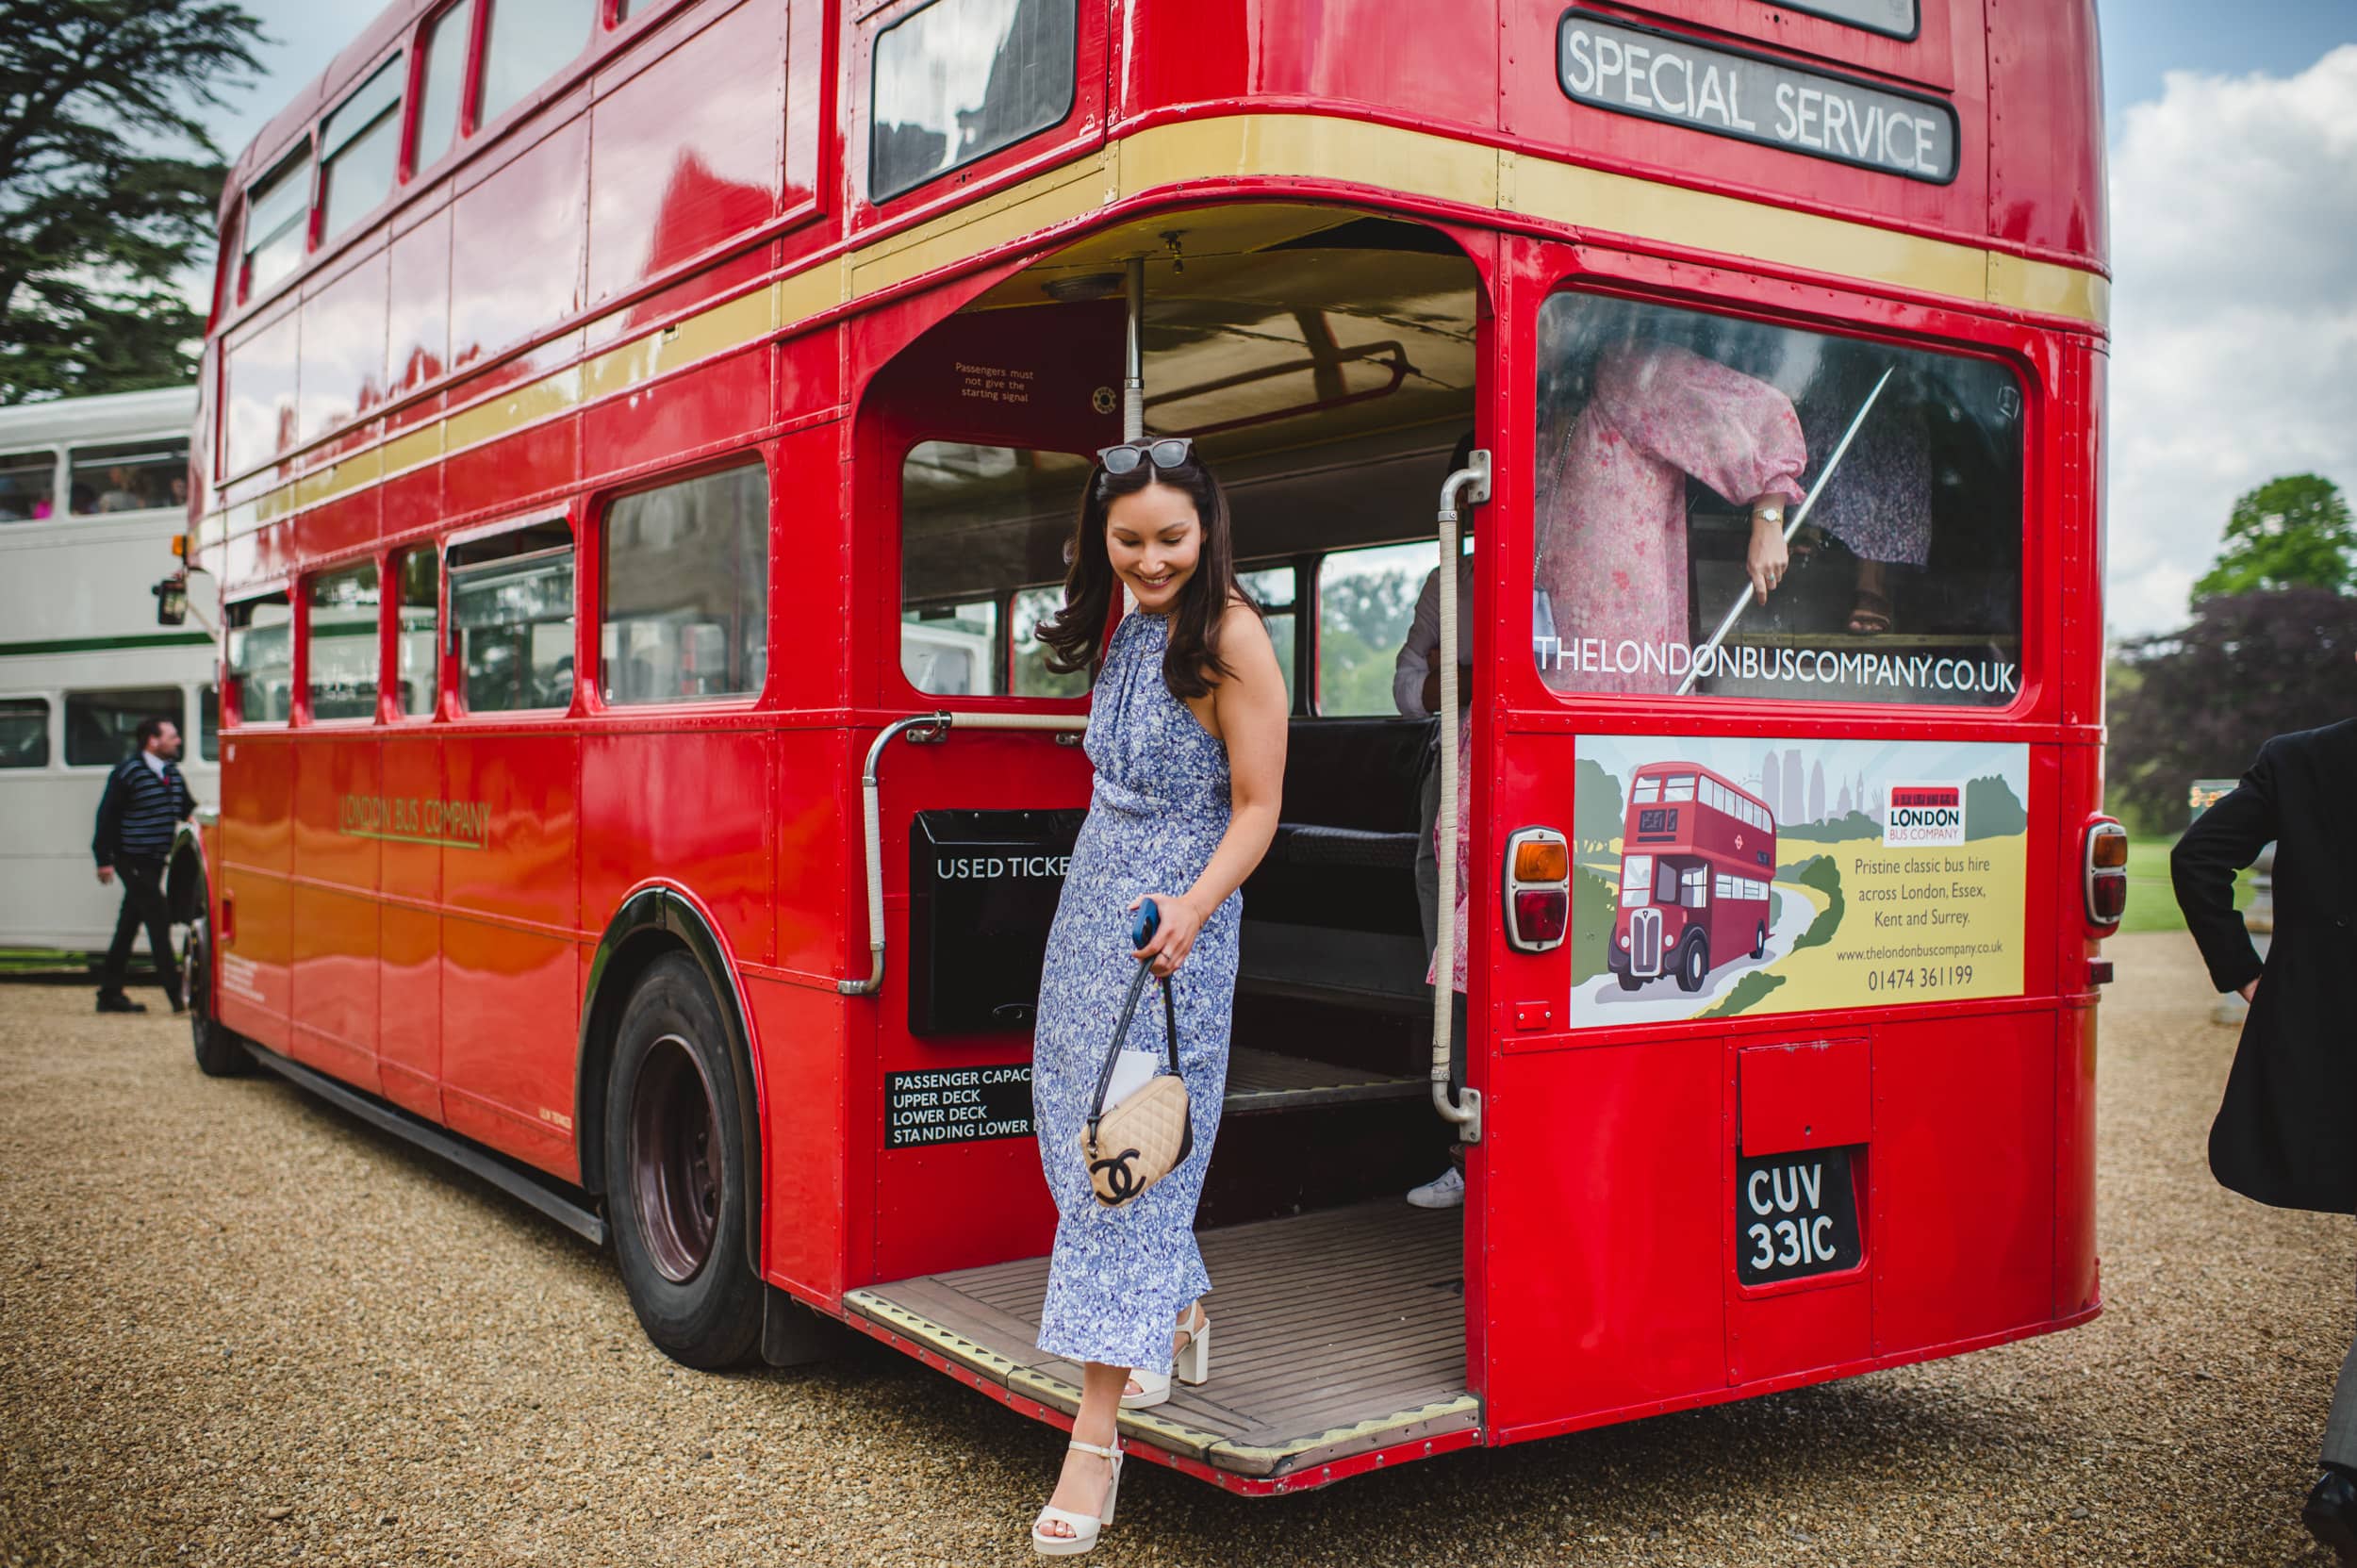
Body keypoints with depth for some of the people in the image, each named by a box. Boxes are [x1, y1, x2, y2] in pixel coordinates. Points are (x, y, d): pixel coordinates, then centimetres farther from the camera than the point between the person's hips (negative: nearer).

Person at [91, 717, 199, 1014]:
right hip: (132, 860, -8)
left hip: (155, 861, 8)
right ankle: (178, 995, -12)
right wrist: (105, 860, -12)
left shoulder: (172, 772, 9)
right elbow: (107, 815, -11)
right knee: (159, 920, -12)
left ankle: (110, 994, 21)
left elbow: (187, 808, 17)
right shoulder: (127, 772, -12)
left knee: (129, 926, 13)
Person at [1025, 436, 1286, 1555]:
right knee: (1071, 1112, 13)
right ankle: (1180, 1315, 35)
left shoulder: (1231, 636, -13)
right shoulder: (1118, 622, 9)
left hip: (1174, 914, -8)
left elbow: (1256, 805, -14)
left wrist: (1195, 908, -28)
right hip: (1094, 889, 8)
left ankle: (1098, 1432, -2)